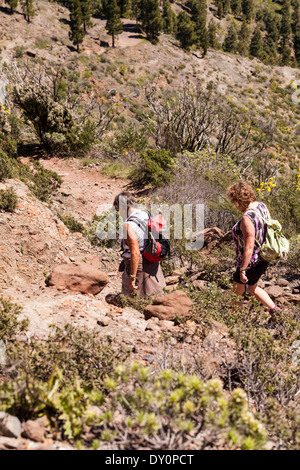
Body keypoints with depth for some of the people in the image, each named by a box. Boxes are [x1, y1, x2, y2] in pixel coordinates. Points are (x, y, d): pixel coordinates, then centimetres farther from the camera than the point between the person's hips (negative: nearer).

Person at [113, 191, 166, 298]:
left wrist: (132, 277, -22)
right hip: (153, 264, 8)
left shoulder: (129, 226, -25)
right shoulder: (147, 215, 1)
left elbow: (135, 254, -28)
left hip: (139, 266, -8)